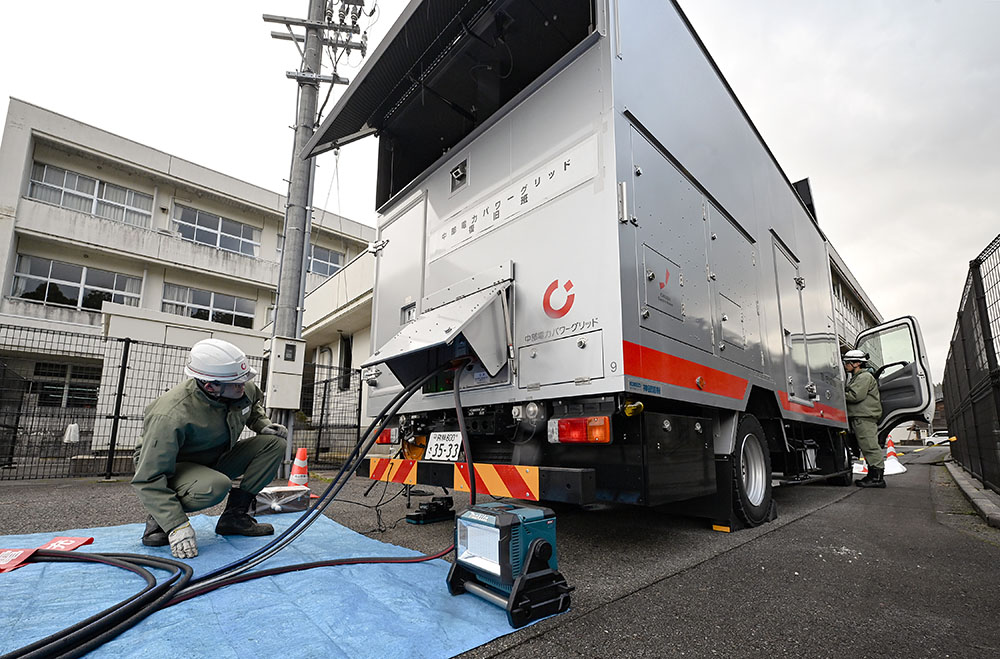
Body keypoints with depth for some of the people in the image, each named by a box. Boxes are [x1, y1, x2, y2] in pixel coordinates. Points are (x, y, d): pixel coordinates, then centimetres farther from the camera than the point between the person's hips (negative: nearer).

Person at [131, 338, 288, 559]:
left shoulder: (243, 389, -16)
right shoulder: (171, 417, -36)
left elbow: (253, 404, 12)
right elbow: (148, 478, -32)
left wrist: (264, 425, -8)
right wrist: (176, 526, -36)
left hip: (215, 459, 7)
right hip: (171, 467, -7)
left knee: (274, 443, -13)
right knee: (216, 486, -39)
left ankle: (235, 515, -6)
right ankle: (159, 519, -6)